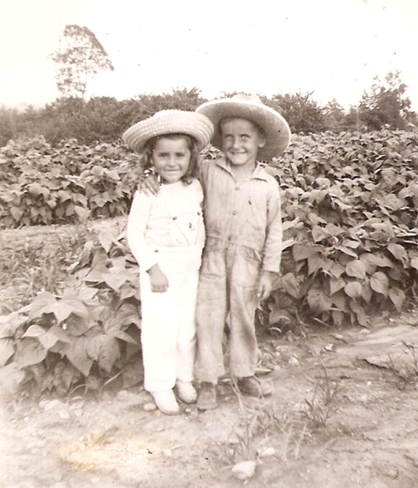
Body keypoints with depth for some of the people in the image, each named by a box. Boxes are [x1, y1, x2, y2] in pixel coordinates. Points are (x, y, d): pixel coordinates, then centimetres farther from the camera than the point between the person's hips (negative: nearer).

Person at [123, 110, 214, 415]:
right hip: (160, 267, -5)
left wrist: (200, 256, 8)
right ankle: (160, 385, 22)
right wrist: (153, 268, -17)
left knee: (188, 326, 14)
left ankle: (184, 377, 34)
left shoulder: (195, 188, 0)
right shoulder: (148, 192, -15)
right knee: (161, 329, 2)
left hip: (191, 267, 5)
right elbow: (135, 234, -14)